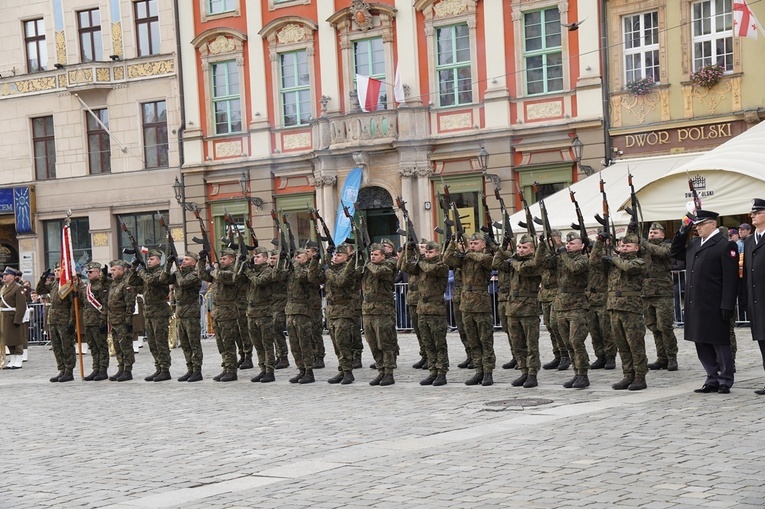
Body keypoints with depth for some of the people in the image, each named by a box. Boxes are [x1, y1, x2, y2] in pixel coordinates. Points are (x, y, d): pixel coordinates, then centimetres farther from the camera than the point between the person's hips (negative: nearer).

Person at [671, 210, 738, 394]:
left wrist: (727, 306, -19)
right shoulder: (694, 244, 14)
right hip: (696, 306, 8)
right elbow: (676, 253, 29)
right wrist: (681, 233, 12)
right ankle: (712, 380, 21)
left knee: (720, 344, 2)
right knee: (702, 344, 12)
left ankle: (725, 381, 12)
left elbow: (730, 278, -13)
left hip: (714, 307, -8)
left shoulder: (726, 245, -8)